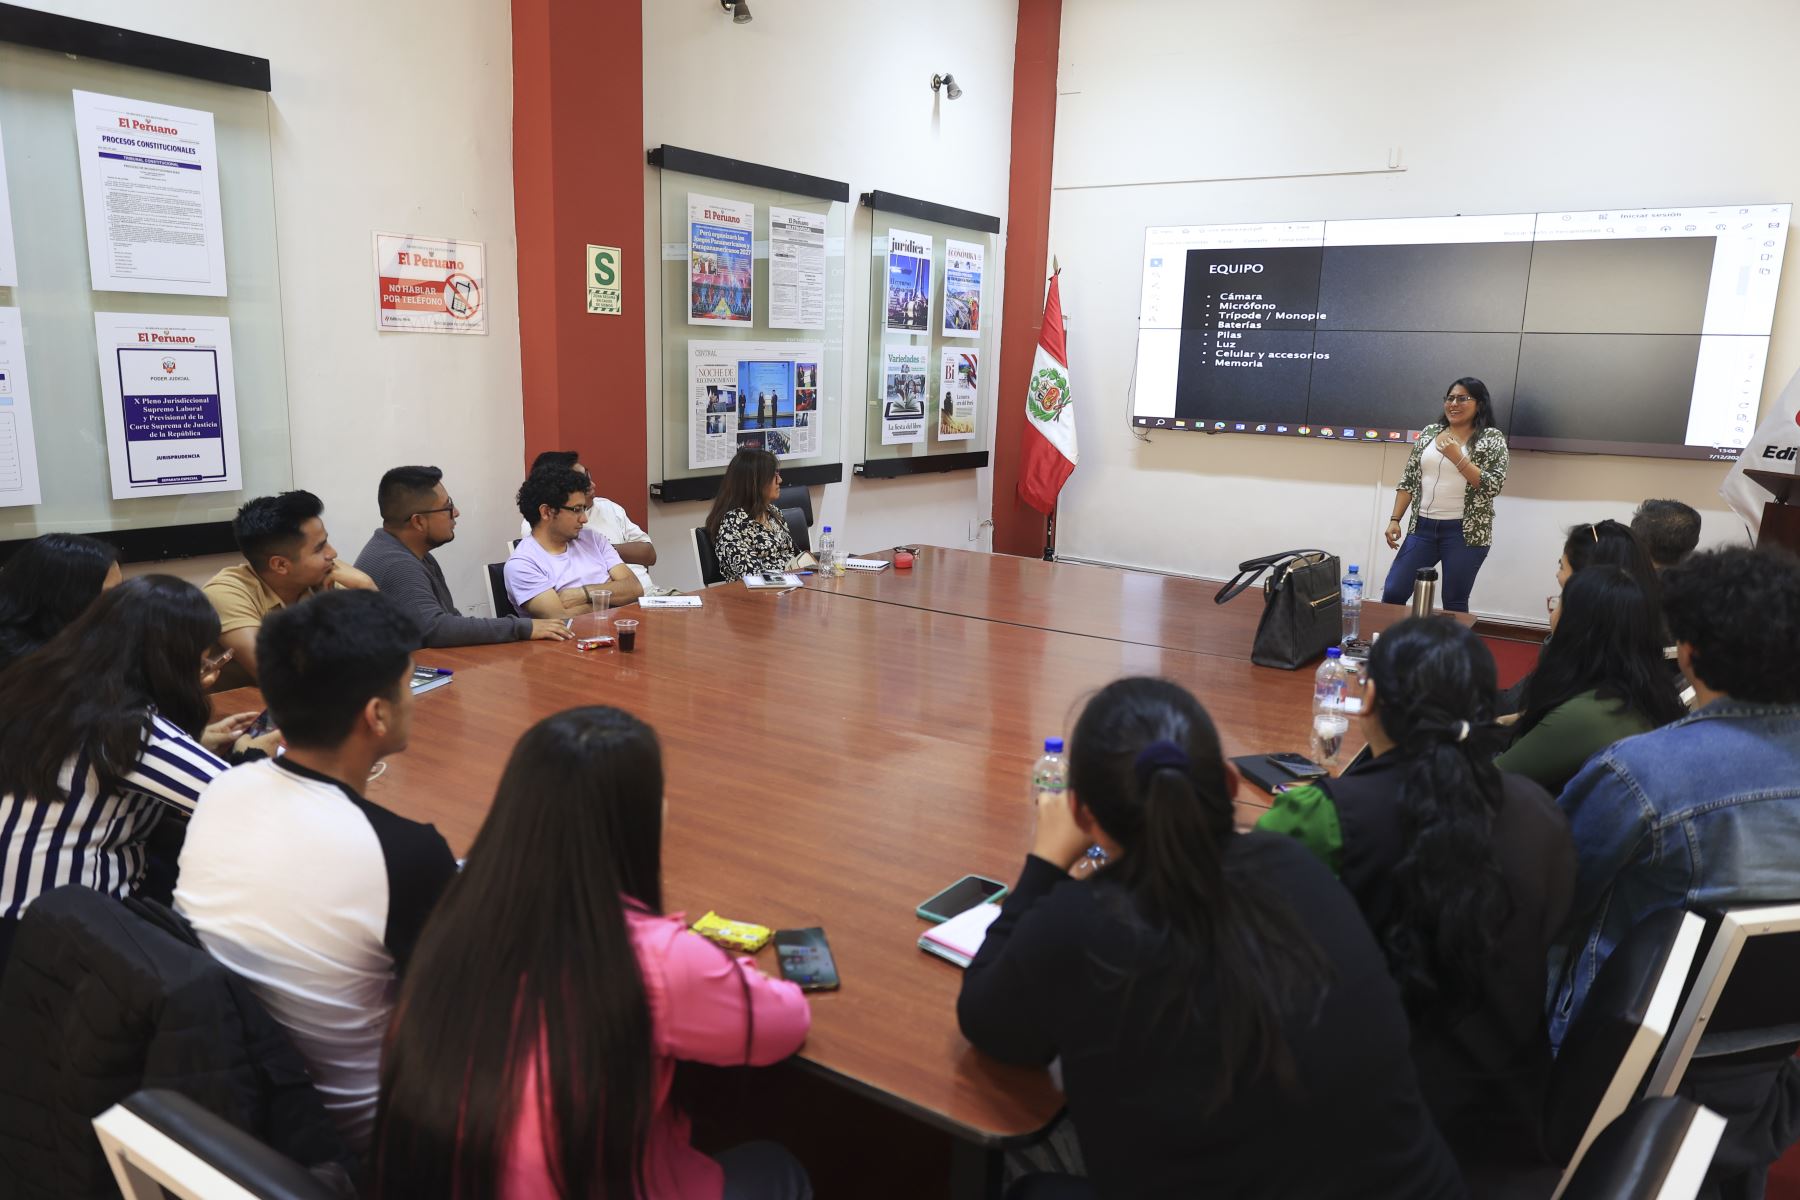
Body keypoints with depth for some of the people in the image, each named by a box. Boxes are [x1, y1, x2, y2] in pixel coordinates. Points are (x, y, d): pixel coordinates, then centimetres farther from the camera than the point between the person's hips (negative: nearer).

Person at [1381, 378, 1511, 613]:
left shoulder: (1492, 438, -2)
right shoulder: (1429, 432, 10)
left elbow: (1493, 486, -12)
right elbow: (1408, 481, 11)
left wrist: (1457, 458, -18)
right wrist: (1394, 520, 4)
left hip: (1465, 532, -4)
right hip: (1423, 527, 4)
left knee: (1454, 604, 2)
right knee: (1392, 593, 1)